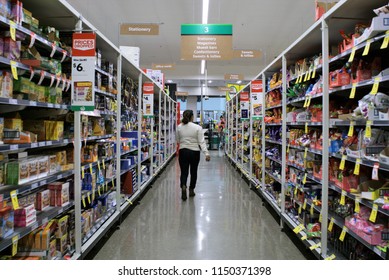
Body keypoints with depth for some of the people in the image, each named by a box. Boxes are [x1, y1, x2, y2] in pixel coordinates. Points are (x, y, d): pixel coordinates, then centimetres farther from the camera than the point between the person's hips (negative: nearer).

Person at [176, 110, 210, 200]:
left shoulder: (179, 127, -1)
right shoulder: (198, 127, -9)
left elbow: (178, 141, 9)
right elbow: (201, 142, -14)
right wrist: (206, 153, -14)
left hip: (183, 152, 1)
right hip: (194, 152, -1)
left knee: (184, 172, 6)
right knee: (193, 172, 14)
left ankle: (183, 186, -19)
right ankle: (191, 190, 23)